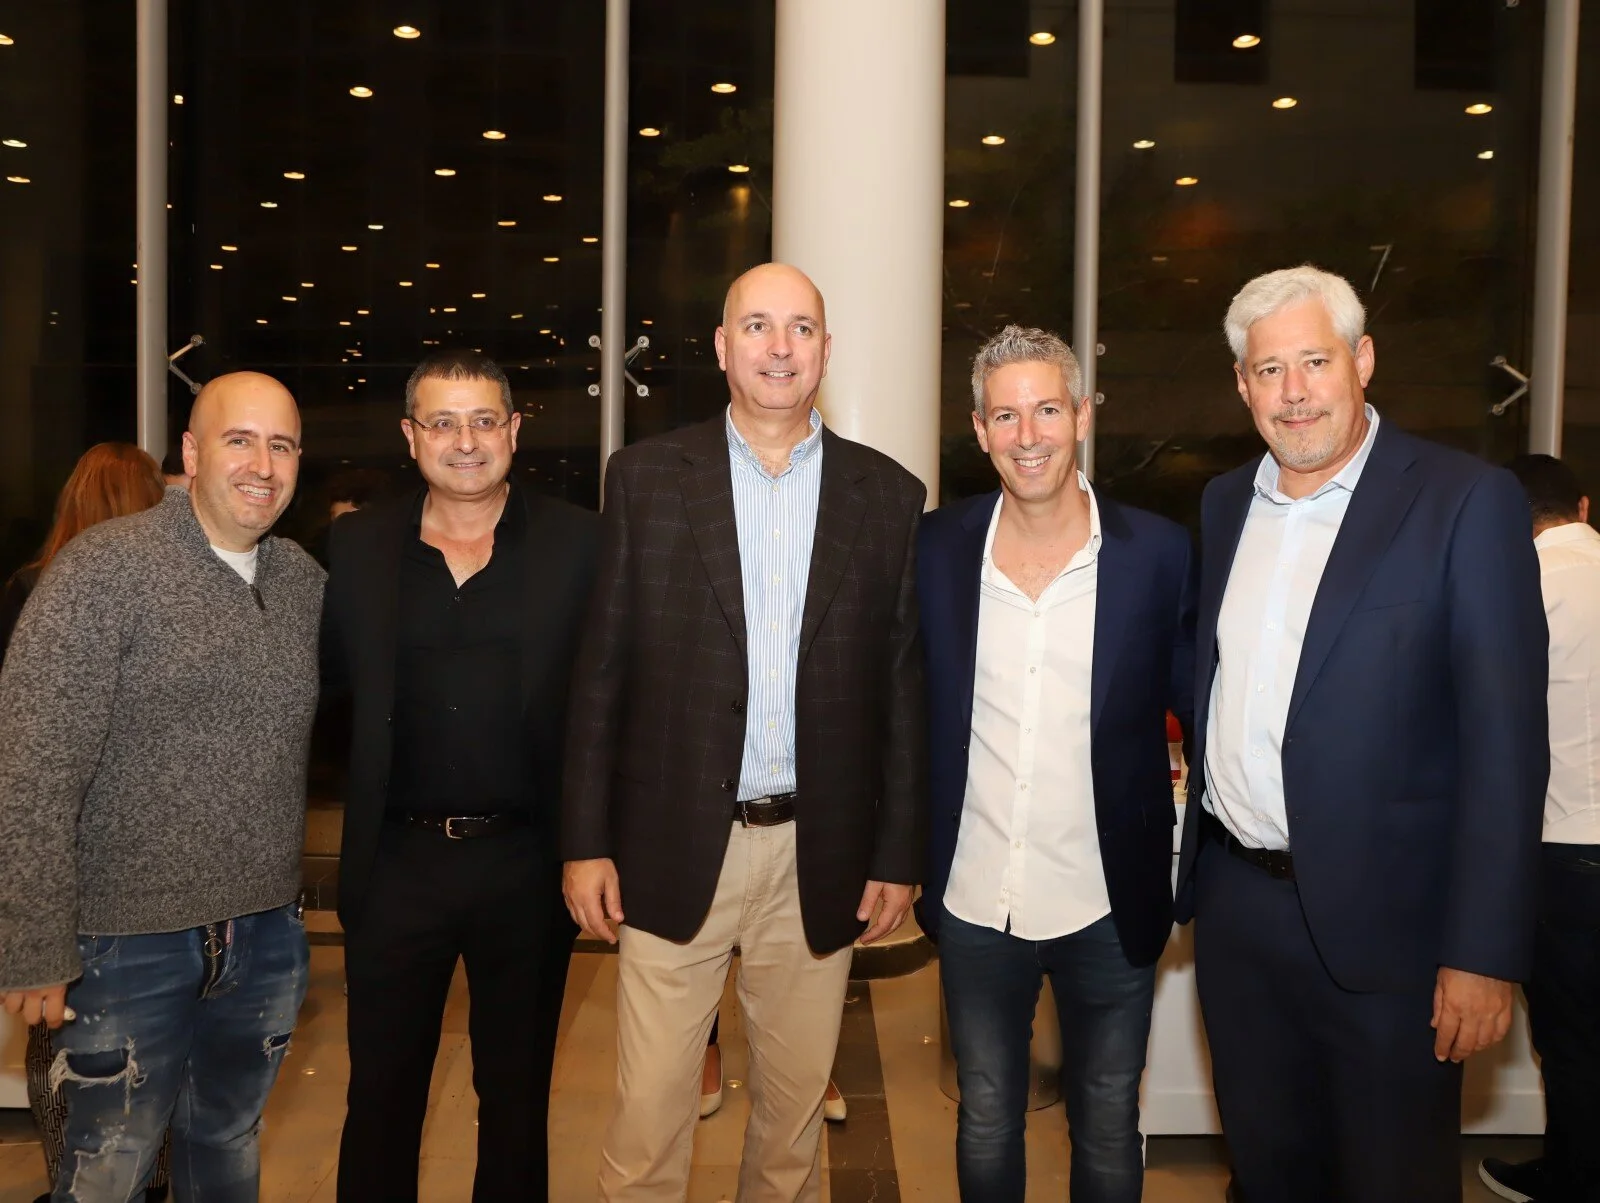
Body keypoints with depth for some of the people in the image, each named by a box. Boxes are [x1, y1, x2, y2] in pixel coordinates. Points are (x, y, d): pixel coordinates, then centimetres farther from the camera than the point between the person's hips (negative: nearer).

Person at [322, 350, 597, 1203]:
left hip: (526, 862, -1)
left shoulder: (576, 543, -3)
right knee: (381, 1098, 16)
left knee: (517, 1097, 17)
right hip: (397, 861, 2)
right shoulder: (358, 544, 4)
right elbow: (334, 677, 9)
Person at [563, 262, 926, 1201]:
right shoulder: (646, 476, 0)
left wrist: (900, 853, 2)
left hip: (821, 858, 1)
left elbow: (905, 690, 3)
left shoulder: (889, 495, 2)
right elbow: (602, 673, 0)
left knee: (797, 1102, 17)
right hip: (675, 848, -1)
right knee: (648, 1110, 8)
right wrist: (587, 841, -2)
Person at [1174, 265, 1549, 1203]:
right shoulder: (1225, 504, 7)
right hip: (1234, 904, 5)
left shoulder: (1467, 501, -10)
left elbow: (1505, 739, -13)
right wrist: (1195, 870, 9)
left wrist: (1485, 951, -15)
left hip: (1382, 920, -5)